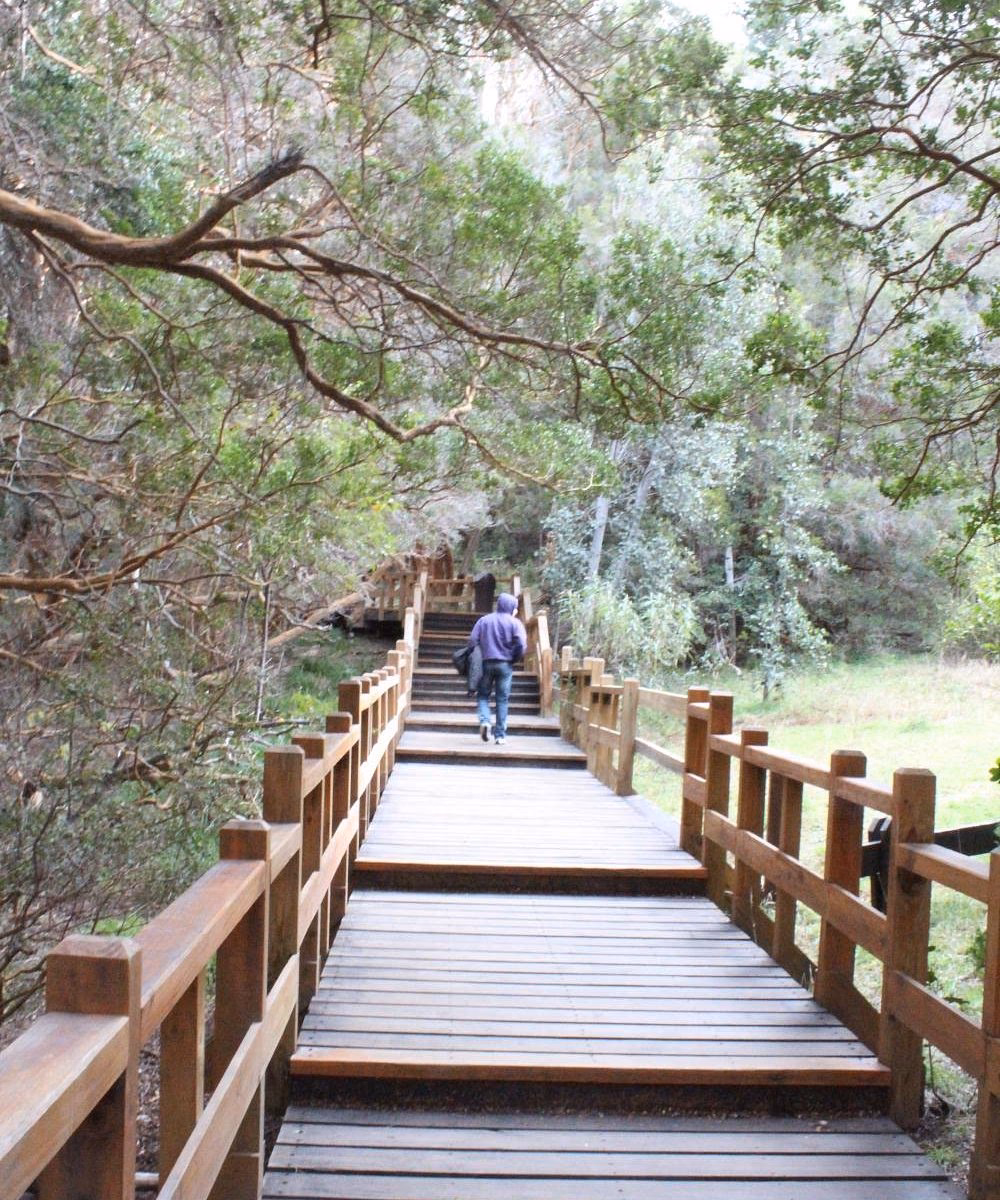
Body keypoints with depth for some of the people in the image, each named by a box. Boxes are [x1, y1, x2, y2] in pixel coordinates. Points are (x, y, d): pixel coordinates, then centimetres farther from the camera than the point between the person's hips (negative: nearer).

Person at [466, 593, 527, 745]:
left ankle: (484, 720, -13)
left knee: (483, 694, 14)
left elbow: (472, 641, -1)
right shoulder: (514, 623, -1)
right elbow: (521, 644, -13)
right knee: (502, 699, 5)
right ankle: (500, 735, 4)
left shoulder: (483, 620, 7)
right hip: (505, 665, -1)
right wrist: (514, 659, 4)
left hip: (486, 663, 1)